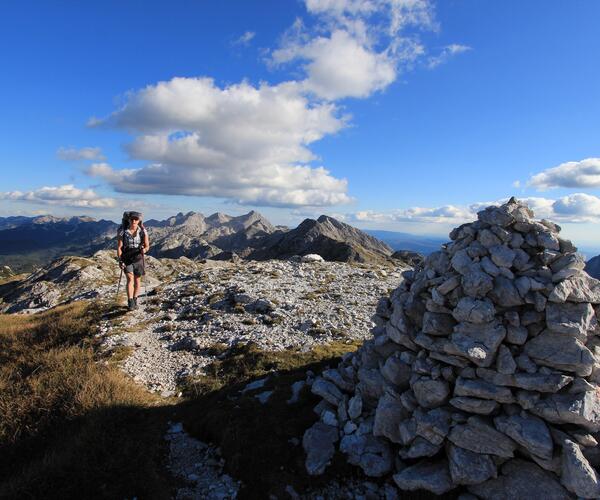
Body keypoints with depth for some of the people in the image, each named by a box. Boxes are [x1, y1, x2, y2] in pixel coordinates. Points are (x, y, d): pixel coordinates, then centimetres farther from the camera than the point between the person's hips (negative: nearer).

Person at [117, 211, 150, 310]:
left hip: (138, 258, 2)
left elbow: (147, 245, 0)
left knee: (137, 281, 9)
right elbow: (119, 247, -7)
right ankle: (130, 303, -16)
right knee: (130, 279, -15)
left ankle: (135, 301, 25)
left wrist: (144, 250, -23)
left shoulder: (143, 232, -7)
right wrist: (120, 261, -13)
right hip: (127, 259, -2)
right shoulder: (122, 231, -10)